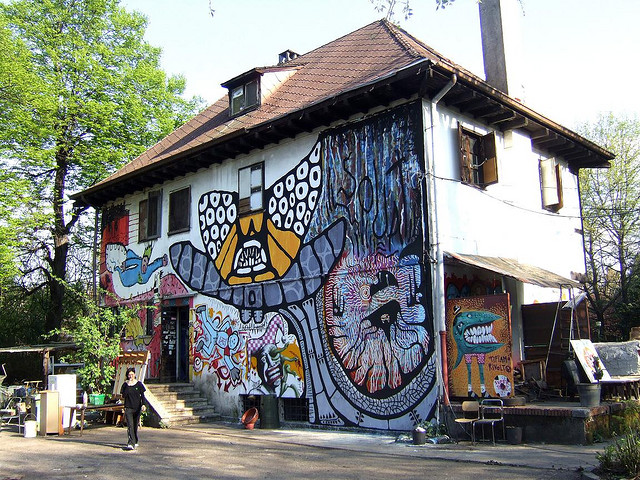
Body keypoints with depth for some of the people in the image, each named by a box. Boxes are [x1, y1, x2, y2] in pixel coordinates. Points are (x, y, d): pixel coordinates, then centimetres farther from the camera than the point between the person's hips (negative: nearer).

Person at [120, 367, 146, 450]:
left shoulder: (139, 384, 2)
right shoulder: (125, 384, 1)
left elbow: (142, 395, 5)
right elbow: (123, 396, -10)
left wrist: (143, 404, -8)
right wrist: (128, 385, -16)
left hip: (137, 408, 1)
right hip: (128, 408, -1)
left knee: (135, 426, 12)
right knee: (130, 426, -13)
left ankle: (135, 442, 29)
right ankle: (130, 444, -18)